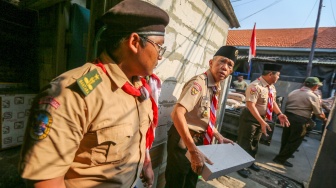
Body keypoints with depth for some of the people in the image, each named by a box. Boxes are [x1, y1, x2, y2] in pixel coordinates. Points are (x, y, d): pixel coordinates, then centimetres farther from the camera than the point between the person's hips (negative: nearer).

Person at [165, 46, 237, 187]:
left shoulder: (216, 88, 4)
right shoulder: (199, 83, -23)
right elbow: (177, 114, -36)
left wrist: (219, 137, 11)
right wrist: (193, 150, -36)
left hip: (199, 141, 8)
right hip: (184, 141, -8)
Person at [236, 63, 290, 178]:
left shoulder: (271, 87, 3)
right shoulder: (255, 86, -26)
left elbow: (273, 101, 13)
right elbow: (251, 106, -30)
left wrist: (279, 114, -4)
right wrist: (262, 122, -33)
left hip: (262, 117, 9)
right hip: (250, 118, -9)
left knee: (255, 142, 22)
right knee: (245, 143, 4)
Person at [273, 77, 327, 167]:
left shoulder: (293, 92, 8)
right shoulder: (313, 97, -8)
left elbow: (286, 104, 12)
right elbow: (319, 114, -2)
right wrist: (325, 119, 17)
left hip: (288, 116, 6)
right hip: (300, 120, -6)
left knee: (286, 138, 21)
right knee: (294, 141, 8)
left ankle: (282, 154, 39)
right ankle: (281, 159, 13)